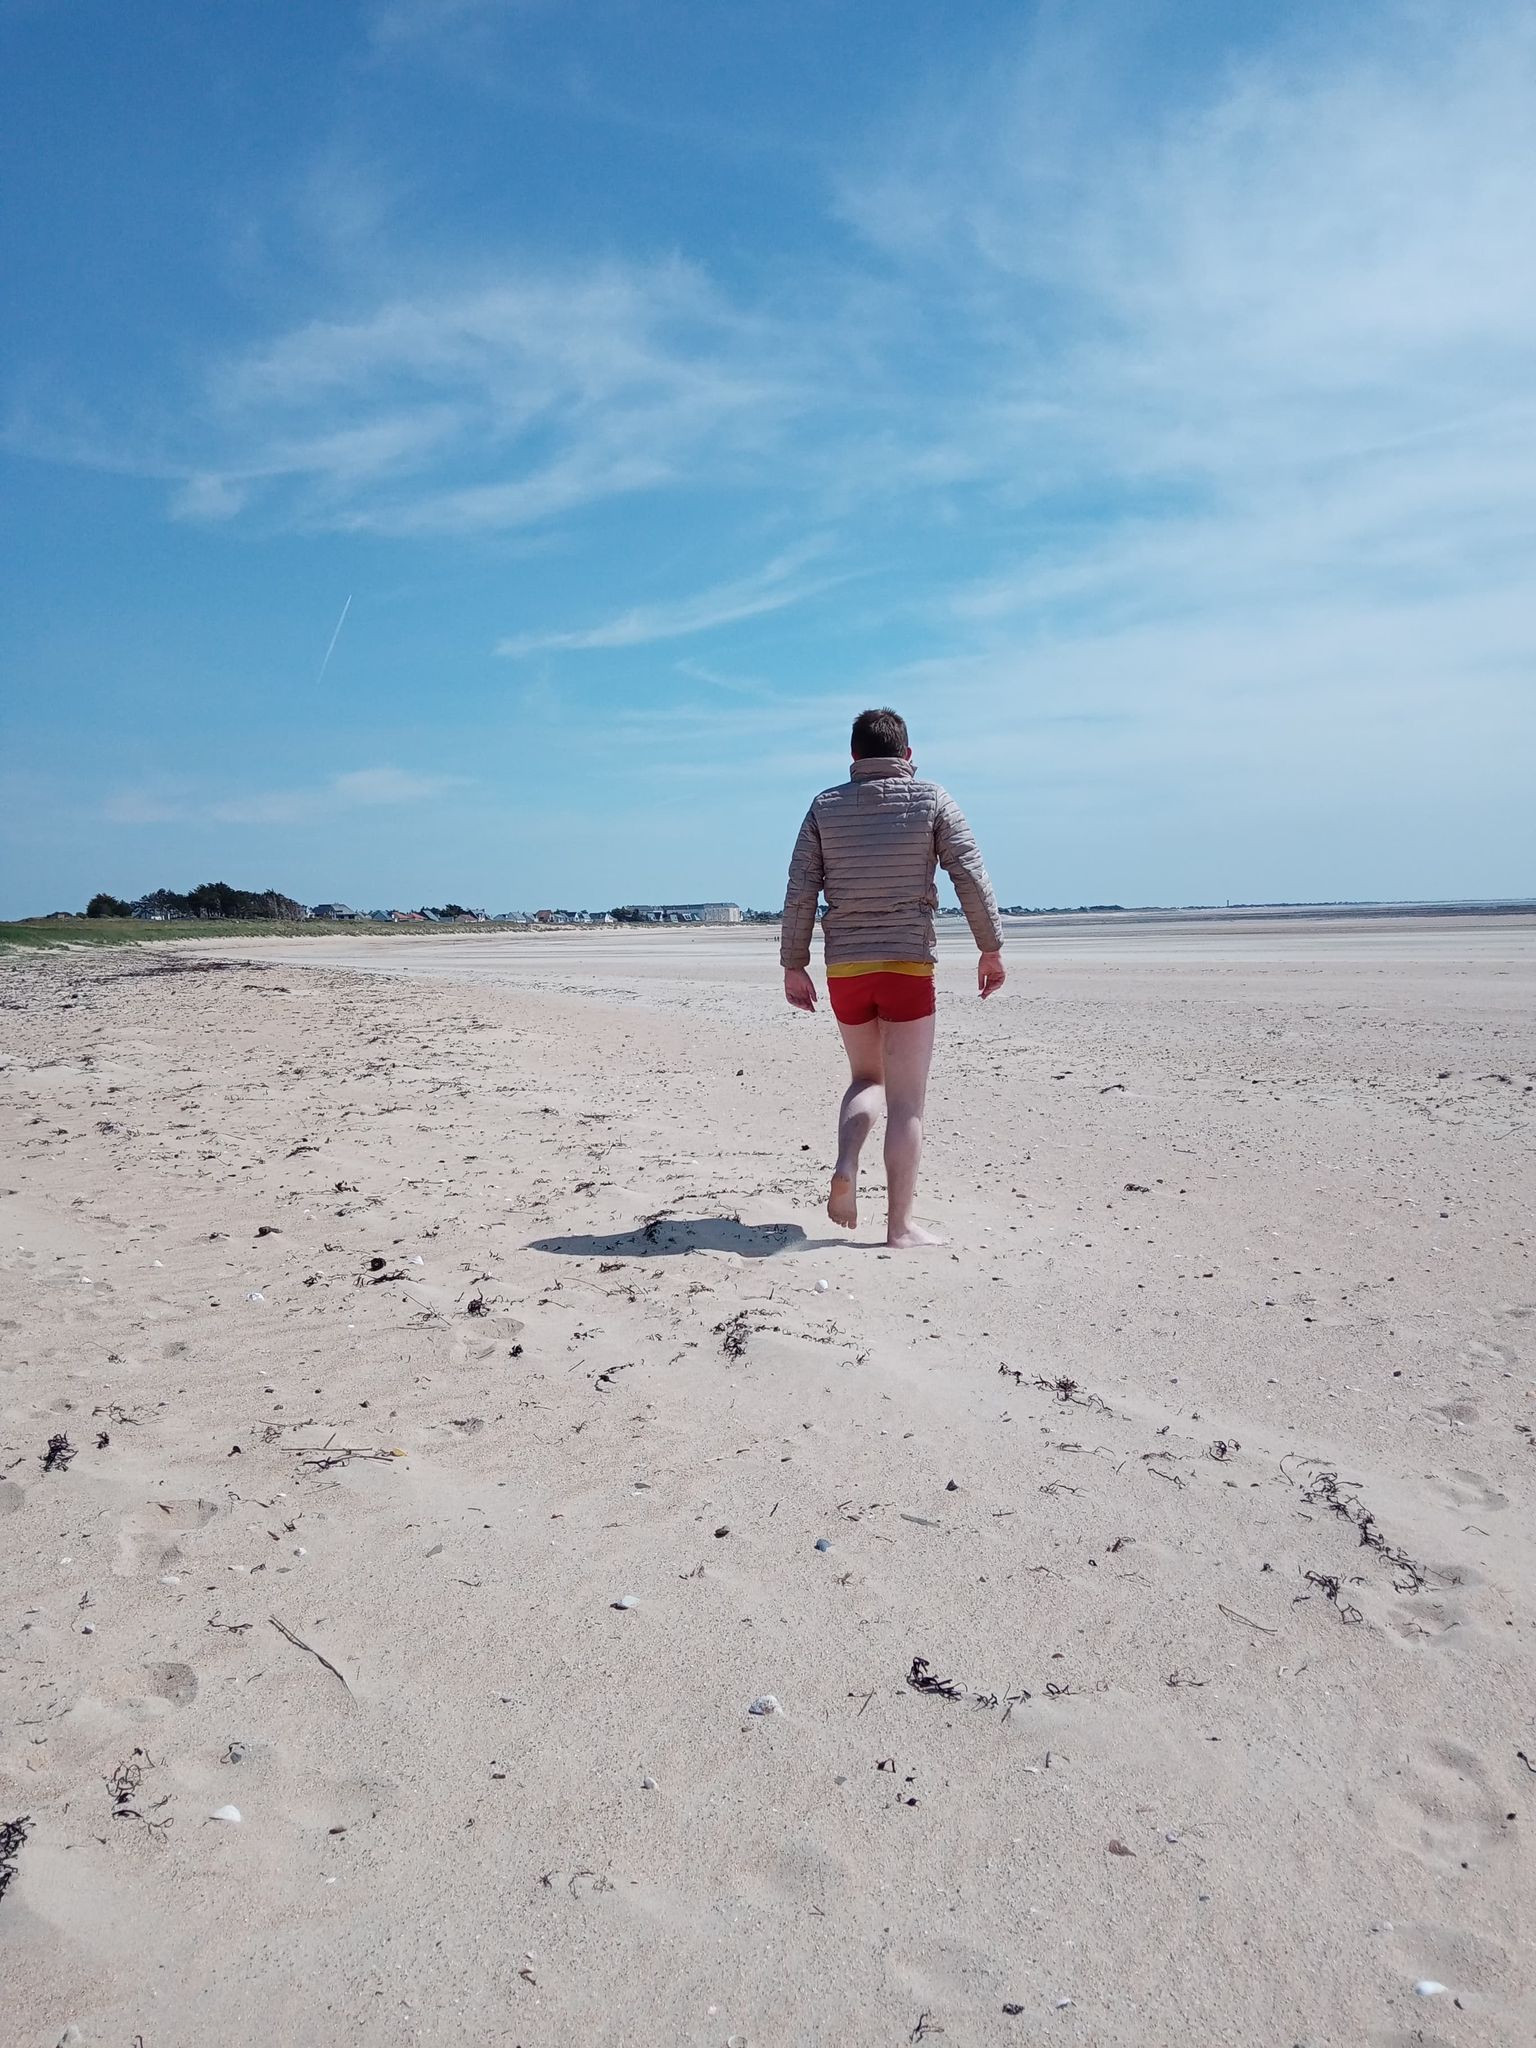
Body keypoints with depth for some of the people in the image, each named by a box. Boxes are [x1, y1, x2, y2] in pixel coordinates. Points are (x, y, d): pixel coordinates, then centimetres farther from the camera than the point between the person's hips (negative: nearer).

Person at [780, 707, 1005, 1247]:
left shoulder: (825, 807, 6)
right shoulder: (931, 800, 1)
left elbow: (800, 892, 2)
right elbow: (971, 877, -4)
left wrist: (793, 965, 8)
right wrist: (991, 948, 4)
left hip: (844, 966, 3)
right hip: (909, 964, -3)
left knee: (866, 1077, 23)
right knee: (906, 1101, 3)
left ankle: (845, 1168, -1)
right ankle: (900, 1227, 5)